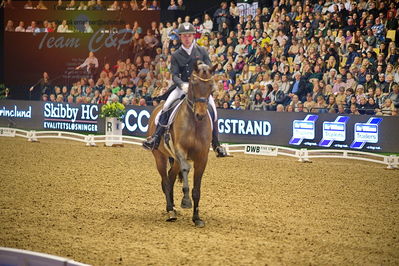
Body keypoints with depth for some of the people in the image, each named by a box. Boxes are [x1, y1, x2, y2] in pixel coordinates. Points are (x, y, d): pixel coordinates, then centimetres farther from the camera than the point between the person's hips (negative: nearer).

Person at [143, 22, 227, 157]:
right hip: (183, 86, 0)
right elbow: (174, 75, -3)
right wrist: (182, 85, -24)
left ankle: (216, 145, -1)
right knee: (166, 106, -21)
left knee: (212, 109, -14)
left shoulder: (202, 51, 5)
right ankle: (155, 139, -19)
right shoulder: (176, 55, 5)